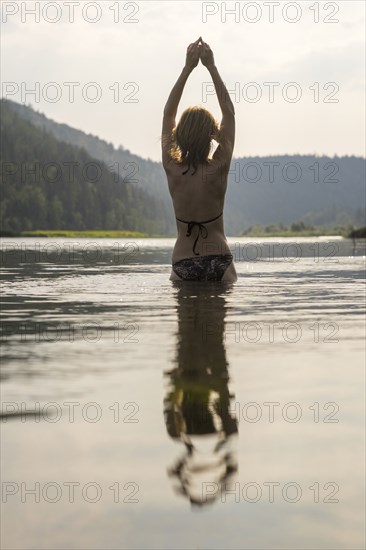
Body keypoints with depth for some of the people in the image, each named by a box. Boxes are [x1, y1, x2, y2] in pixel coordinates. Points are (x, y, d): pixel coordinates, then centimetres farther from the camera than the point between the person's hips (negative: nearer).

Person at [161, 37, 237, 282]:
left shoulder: (172, 169, -5)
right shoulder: (219, 169, -10)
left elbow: (168, 113, 6)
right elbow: (229, 112, 0)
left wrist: (188, 67, 6)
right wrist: (212, 67, 2)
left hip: (182, 266, 1)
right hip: (219, 263, -1)